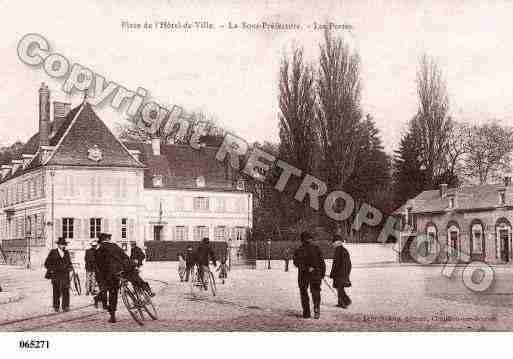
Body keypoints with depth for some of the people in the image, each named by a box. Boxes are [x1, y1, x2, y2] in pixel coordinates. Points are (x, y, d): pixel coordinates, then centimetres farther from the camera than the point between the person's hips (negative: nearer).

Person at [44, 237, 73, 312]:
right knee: (56, 292, 2)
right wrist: (51, 270, -6)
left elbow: (69, 263, 25)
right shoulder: (53, 252, 3)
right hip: (56, 275, -2)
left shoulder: (66, 253, 14)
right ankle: (56, 307, 10)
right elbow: (47, 263, 4)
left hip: (65, 275, 2)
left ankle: (65, 306, -3)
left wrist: (70, 267, 6)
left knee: (66, 291, -6)